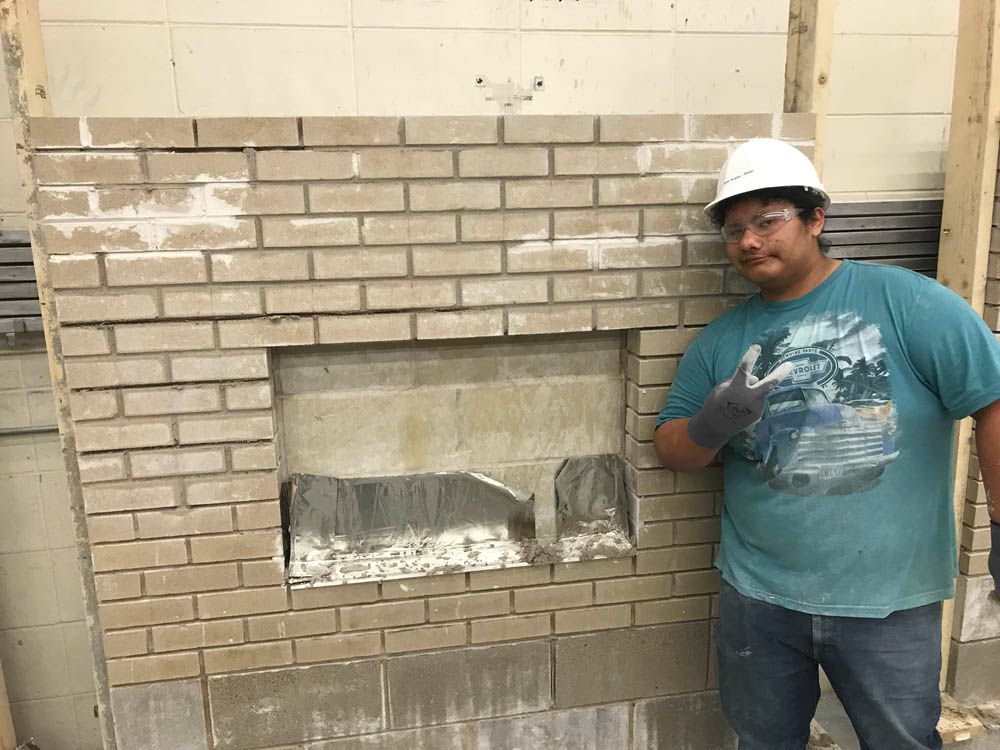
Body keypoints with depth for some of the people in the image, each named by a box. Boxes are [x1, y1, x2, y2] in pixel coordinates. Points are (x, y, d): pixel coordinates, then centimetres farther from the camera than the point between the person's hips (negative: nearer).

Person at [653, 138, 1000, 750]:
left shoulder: (906, 302, -11)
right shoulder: (721, 341, 1)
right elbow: (673, 450, 3)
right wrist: (714, 423, -18)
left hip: (891, 601, -3)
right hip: (758, 595, 3)